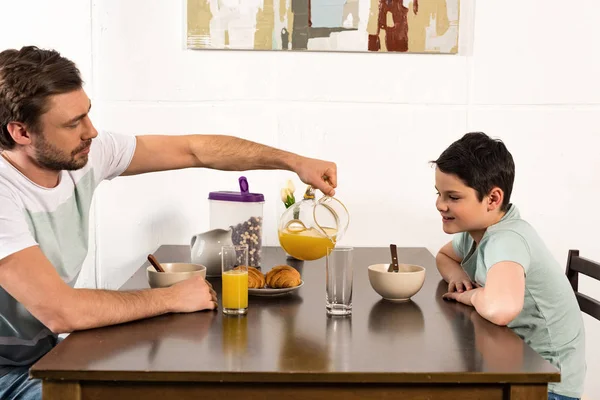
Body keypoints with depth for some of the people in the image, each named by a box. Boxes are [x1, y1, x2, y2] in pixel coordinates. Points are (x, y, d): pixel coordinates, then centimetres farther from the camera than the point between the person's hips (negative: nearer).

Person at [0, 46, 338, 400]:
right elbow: (60, 310, -35)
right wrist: (173, 298, -22)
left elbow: (194, 149, -1)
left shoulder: (86, 154, -8)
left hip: (48, 352, 7)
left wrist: (294, 162, -6)